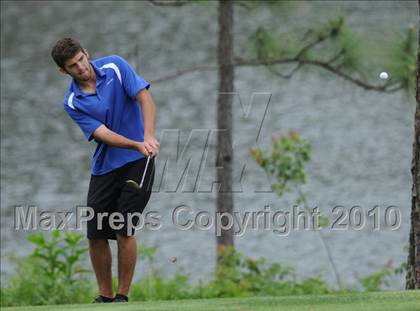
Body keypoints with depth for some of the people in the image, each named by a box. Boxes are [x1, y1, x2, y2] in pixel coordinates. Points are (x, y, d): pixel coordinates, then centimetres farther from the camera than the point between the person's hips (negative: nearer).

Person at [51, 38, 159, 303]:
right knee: (96, 234, 1)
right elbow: (103, 134, -14)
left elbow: (145, 98, -12)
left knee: (124, 230, -10)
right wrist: (137, 144, -31)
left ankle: (123, 296, -1)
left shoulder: (115, 67, -5)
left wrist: (149, 136, -28)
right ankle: (105, 296, 16)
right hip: (104, 167, 3)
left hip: (138, 161, -3)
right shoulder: (73, 102, -4)